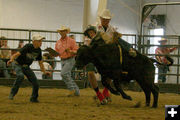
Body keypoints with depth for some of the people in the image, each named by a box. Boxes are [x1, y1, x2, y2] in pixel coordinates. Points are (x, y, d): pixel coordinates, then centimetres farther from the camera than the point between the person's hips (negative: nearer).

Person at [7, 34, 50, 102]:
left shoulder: (38, 50, -2)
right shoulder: (28, 47, -23)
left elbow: (40, 62, 12)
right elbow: (17, 54, -32)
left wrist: (44, 71, 8)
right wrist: (11, 60, -50)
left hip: (26, 67, 6)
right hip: (18, 65, -6)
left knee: (36, 84, 1)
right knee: (20, 76, -37)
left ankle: (33, 98, 24)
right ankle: (12, 94, -28)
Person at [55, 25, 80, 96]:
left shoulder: (71, 41, -5)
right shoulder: (58, 42, 11)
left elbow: (76, 51, -8)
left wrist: (70, 51, -25)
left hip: (70, 60, -6)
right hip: (63, 61, 7)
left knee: (63, 73, -23)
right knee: (67, 77, 6)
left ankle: (71, 89, -14)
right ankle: (76, 92, 16)